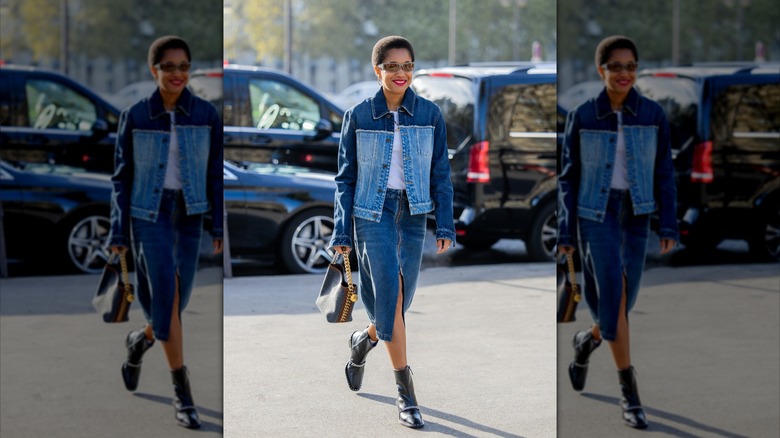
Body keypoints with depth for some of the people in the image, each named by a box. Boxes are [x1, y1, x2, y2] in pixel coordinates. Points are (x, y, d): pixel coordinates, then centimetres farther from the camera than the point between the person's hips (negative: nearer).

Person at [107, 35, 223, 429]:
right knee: (168, 297, -15)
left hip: (189, 219, 3)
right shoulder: (134, 117, -3)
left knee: (172, 302, 9)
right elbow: (122, 176, 2)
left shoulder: (206, 115, -1)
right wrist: (118, 232, 0)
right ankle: (182, 394, -8)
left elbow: (216, 174, 2)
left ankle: (139, 341, 44)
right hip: (149, 215, -2)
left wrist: (220, 227, -3)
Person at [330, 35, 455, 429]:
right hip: (372, 213, -3)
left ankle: (363, 341, 41)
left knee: (399, 300, 7)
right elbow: (346, 177, 3)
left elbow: (441, 174, 6)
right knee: (391, 297, -12)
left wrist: (445, 225, -1)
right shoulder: (358, 116, -1)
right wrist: (342, 231, 0)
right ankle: (406, 395, -6)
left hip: (413, 215, 3)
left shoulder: (430, 115, 2)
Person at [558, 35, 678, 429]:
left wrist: (669, 226, -4)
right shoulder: (582, 117, -4)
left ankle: (587, 340, 44)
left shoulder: (653, 115, -1)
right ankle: (629, 395, -7)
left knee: (621, 301, 10)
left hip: (636, 216, 3)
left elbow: (664, 174, 3)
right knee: (615, 296, -13)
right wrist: (565, 232, 0)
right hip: (596, 213, -3)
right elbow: (568, 177, 2)